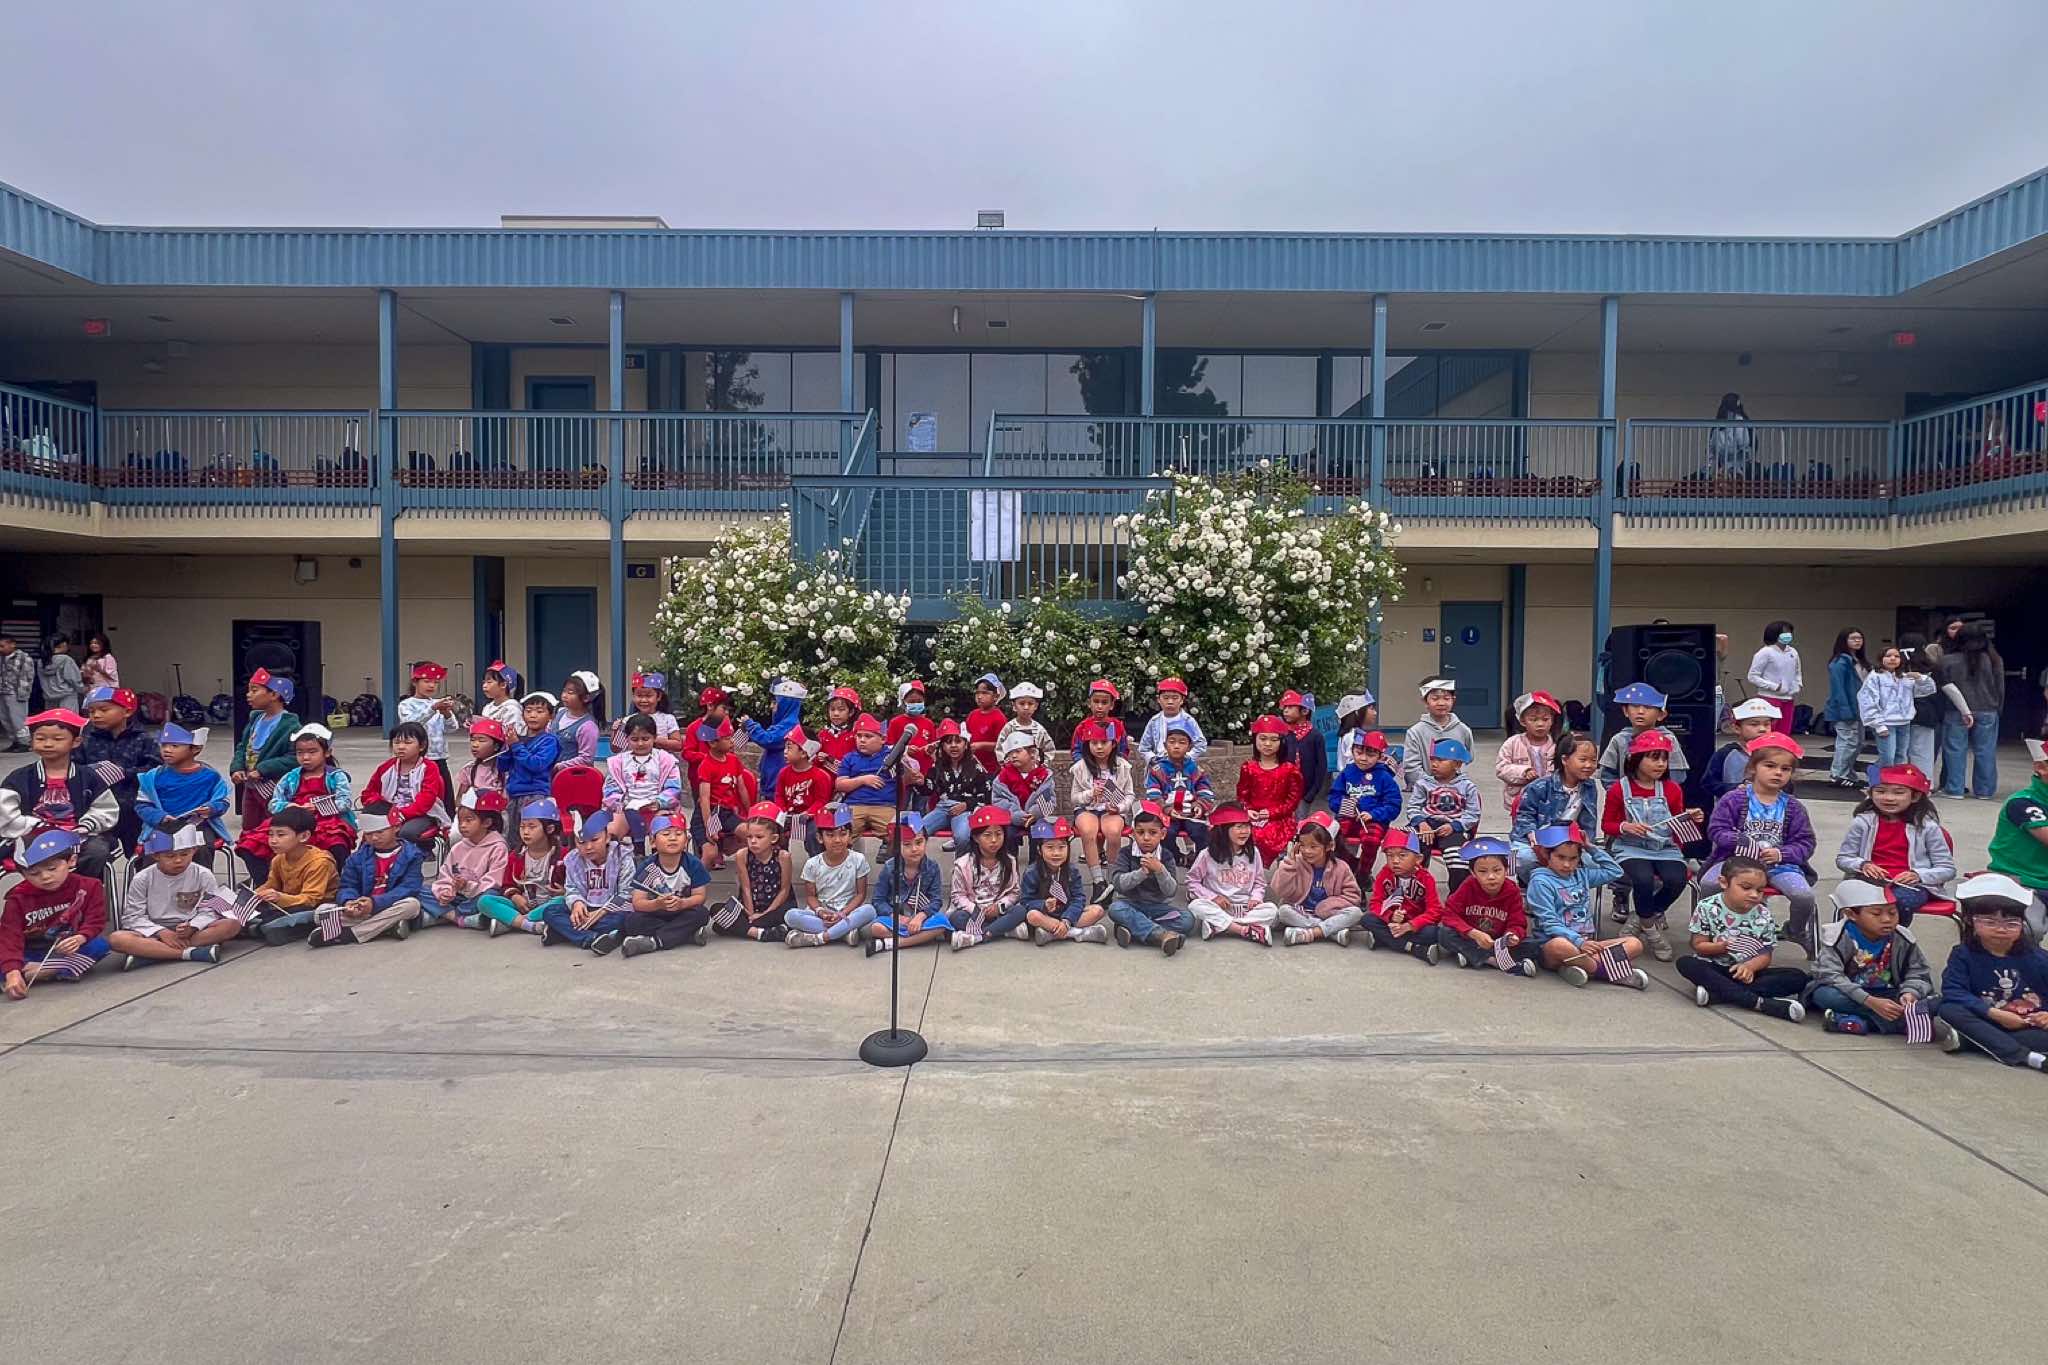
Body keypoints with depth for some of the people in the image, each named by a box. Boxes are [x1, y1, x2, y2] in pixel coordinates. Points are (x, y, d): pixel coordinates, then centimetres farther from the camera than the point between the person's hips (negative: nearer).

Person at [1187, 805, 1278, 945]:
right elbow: (1192, 881, 1)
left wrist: (1256, 897, -8)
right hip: (1218, 907, -2)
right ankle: (1247, 930, -37)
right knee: (1196, 906, -33)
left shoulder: (1253, 853, 6)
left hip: (1245, 908, 2)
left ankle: (1219, 925, -33)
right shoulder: (1208, 855, -4)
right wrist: (1212, 897, -12)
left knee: (1271, 909, -25)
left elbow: (1259, 882, 13)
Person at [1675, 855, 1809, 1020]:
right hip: (1715, 968, -3)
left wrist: (1750, 966, -23)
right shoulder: (1707, 908, -8)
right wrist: (1719, 947, -28)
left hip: (1748, 972, 3)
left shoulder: (1763, 915, 0)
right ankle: (1759, 1002, -33)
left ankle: (1716, 993, -31)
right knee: (1685, 963, -32)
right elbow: (1699, 945, -6)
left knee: (1798, 977, -19)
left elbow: (1765, 955, 0)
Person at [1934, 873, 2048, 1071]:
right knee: (1948, 1010, -31)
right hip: (1986, 1023, 0)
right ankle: (2028, 1057, -36)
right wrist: (1994, 1014, -23)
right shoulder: (1963, 955, -1)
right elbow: (1953, 992, -15)